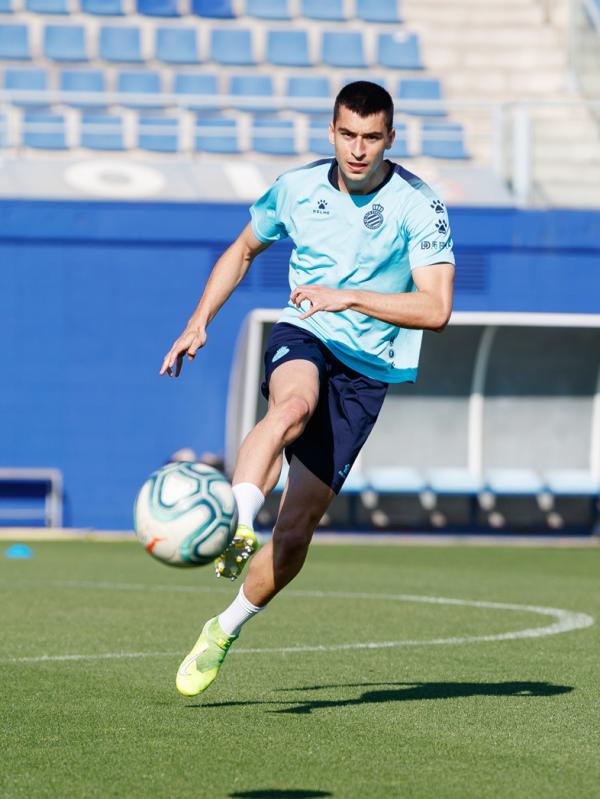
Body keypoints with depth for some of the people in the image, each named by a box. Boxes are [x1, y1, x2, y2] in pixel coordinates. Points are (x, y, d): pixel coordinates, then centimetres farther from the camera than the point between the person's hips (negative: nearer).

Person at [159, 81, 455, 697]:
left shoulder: (419, 207, -10)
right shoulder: (297, 188, 1)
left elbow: (436, 309, -18)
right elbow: (242, 251, 20)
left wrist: (347, 297, -25)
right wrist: (199, 322, 9)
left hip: (366, 371, -1)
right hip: (302, 341, 1)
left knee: (297, 527, -6)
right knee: (293, 406, -39)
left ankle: (224, 630, 14)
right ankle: (237, 531, -54)